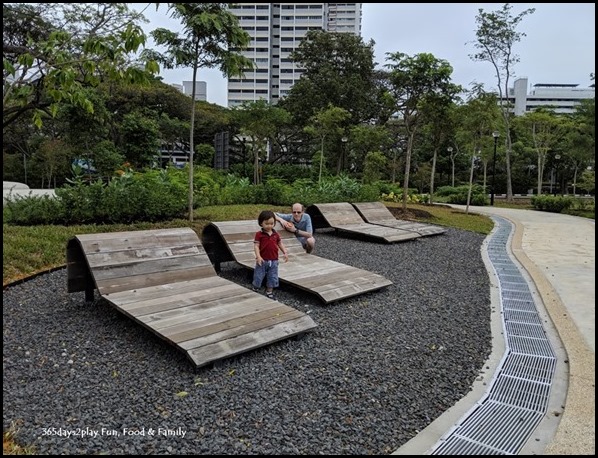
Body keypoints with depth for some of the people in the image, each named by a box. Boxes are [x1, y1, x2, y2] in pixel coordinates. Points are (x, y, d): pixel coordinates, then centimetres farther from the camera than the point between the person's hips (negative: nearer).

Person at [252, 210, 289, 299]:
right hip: (263, 260, -4)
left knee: (273, 277, 11)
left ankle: (269, 291, 26)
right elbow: (256, 246, -11)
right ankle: (255, 290, 23)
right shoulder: (259, 234, -7)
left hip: (274, 260, 4)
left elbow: (280, 244, 12)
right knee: (258, 276, 5)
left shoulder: (276, 234, 5)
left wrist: (285, 253, 0)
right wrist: (258, 256, -22)